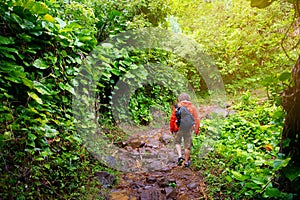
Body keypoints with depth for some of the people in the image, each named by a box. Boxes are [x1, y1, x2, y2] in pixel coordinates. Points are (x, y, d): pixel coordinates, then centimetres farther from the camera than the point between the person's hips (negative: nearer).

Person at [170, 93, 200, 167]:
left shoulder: (177, 107, -1)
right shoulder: (193, 107, 5)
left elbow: (172, 118, -2)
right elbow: (196, 119, 3)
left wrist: (171, 128, 9)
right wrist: (197, 129, 11)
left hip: (179, 128, -1)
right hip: (189, 128, 1)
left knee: (177, 142, 20)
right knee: (187, 145, 11)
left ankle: (180, 156, 1)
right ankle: (186, 162, 19)